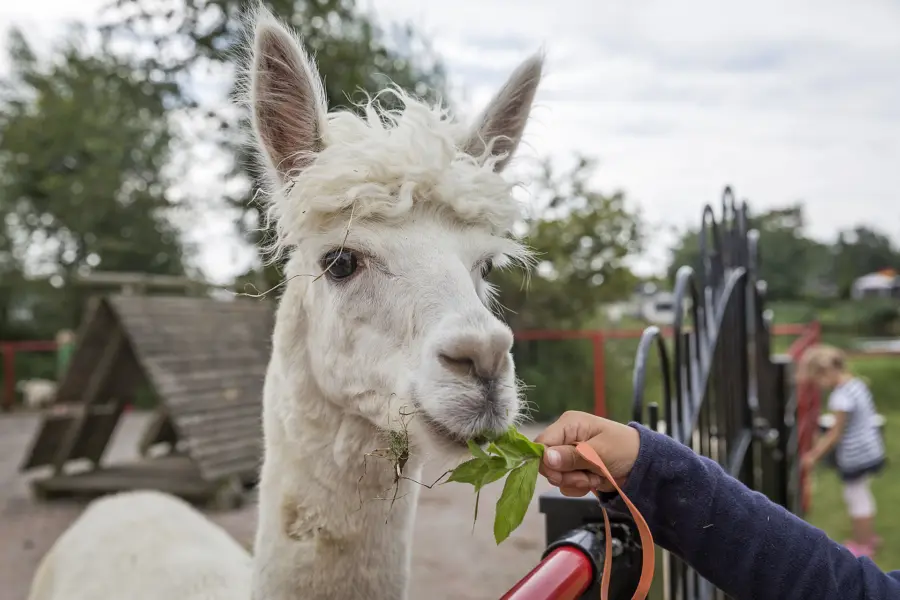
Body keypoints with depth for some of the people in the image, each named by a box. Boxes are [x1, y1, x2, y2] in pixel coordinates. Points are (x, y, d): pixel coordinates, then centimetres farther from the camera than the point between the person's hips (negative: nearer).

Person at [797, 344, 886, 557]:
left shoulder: (841, 397, -27)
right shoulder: (856, 384, 1)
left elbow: (837, 433, -20)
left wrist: (815, 456, -10)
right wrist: (819, 448, 14)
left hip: (855, 455, -9)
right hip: (868, 449, 9)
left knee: (855, 497, 7)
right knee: (861, 494, 24)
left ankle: (862, 546, 22)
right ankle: (868, 536, 39)